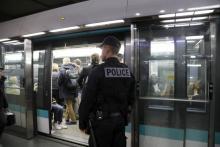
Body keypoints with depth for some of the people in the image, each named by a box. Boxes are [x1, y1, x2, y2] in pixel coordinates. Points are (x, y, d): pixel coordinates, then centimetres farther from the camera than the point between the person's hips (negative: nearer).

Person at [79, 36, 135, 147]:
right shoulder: (127, 71, 3)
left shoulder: (98, 71, -15)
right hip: (120, 120, 6)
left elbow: (87, 99, -14)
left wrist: (82, 123, -3)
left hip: (102, 121, -5)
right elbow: (131, 98, 9)